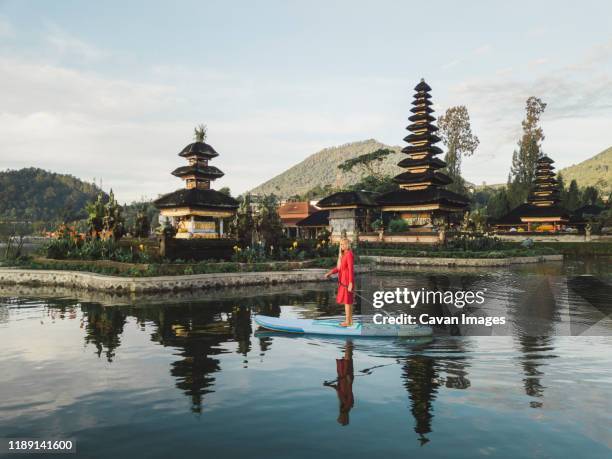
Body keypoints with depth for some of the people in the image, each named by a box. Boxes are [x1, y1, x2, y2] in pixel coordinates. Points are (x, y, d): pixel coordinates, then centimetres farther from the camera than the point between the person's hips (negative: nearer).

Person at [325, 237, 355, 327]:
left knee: (346, 301, -5)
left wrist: (350, 283, -24)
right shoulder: (343, 254, 13)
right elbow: (339, 267, 15)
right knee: (348, 301, 13)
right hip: (343, 281, 10)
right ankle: (350, 320, 19)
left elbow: (351, 270, -21)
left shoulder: (349, 254, -16)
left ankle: (347, 322, 1)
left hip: (347, 281, -10)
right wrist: (330, 272, 3)